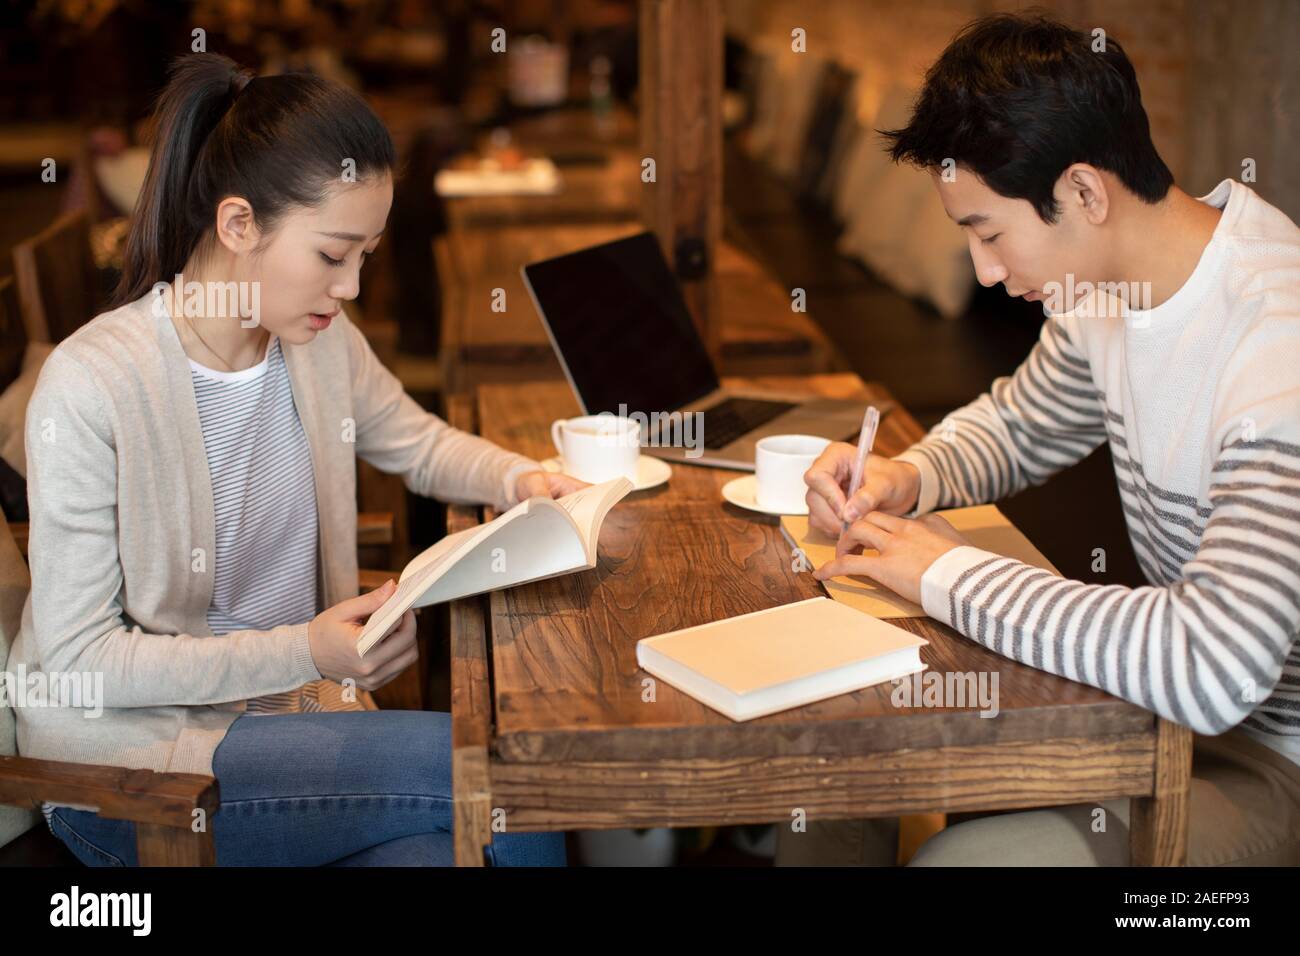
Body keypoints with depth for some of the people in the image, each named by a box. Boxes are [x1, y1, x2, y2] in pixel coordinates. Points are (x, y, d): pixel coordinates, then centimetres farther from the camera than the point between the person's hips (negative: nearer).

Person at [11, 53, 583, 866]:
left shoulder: (323, 343, -1)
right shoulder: (90, 386, -20)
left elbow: (425, 445, 19)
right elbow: (79, 661, -16)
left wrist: (518, 479, -2)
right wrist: (300, 653, -23)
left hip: (286, 710, 6)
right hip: (128, 753, -5)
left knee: (431, 848, -25)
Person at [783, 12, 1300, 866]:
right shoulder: (1105, 293, -2)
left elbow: (1215, 667, -41)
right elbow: (1017, 425, 19)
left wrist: (948, 573, -28)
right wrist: (909, 478, -4)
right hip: (1170, 690, 8)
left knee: (964, 856, -27)